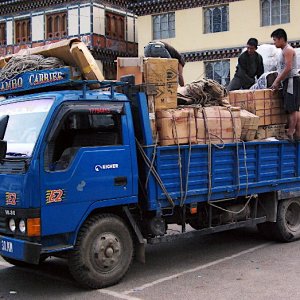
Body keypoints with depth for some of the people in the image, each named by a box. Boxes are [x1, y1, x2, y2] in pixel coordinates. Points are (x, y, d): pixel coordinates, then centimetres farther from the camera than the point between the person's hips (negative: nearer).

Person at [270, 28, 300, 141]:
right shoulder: (284, 51, 20)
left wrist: (277, 82, -15)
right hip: (288, 82, 11)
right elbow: (281, 69, 21)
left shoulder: (288, 50, -10)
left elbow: (288, 68, -19)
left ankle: (290, 134, -12)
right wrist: (276, 82, 12)